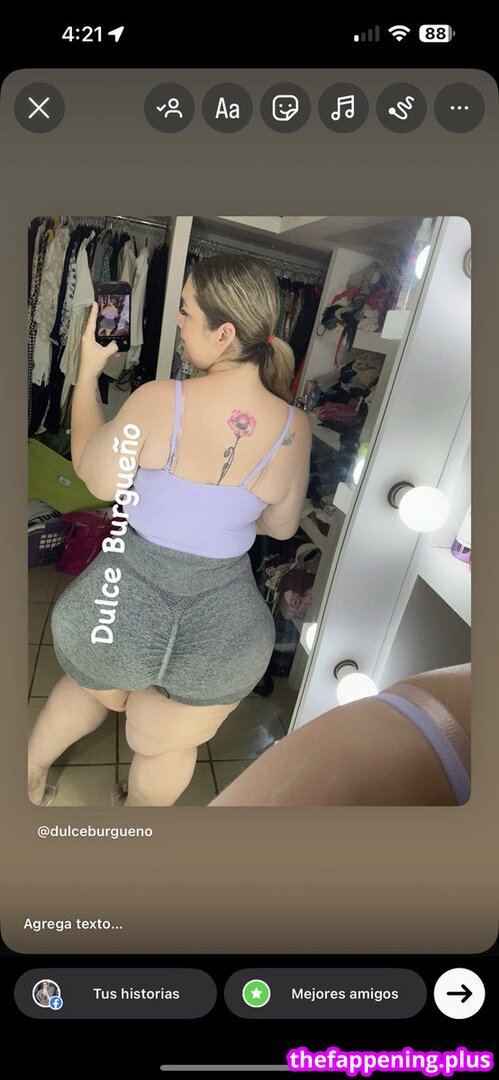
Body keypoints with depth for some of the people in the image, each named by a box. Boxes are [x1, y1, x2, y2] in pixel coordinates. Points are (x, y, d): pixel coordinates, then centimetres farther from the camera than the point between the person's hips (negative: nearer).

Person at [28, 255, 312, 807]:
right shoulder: (294, 429, -11)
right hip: (221, 626, 1)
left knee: (93, 687, 34)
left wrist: (88, 370, 3)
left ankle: (29, 774, 59)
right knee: (165, 748, 27)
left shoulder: (159, 400, -21)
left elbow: (95, 477, -5)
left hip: (124, 602, -1)